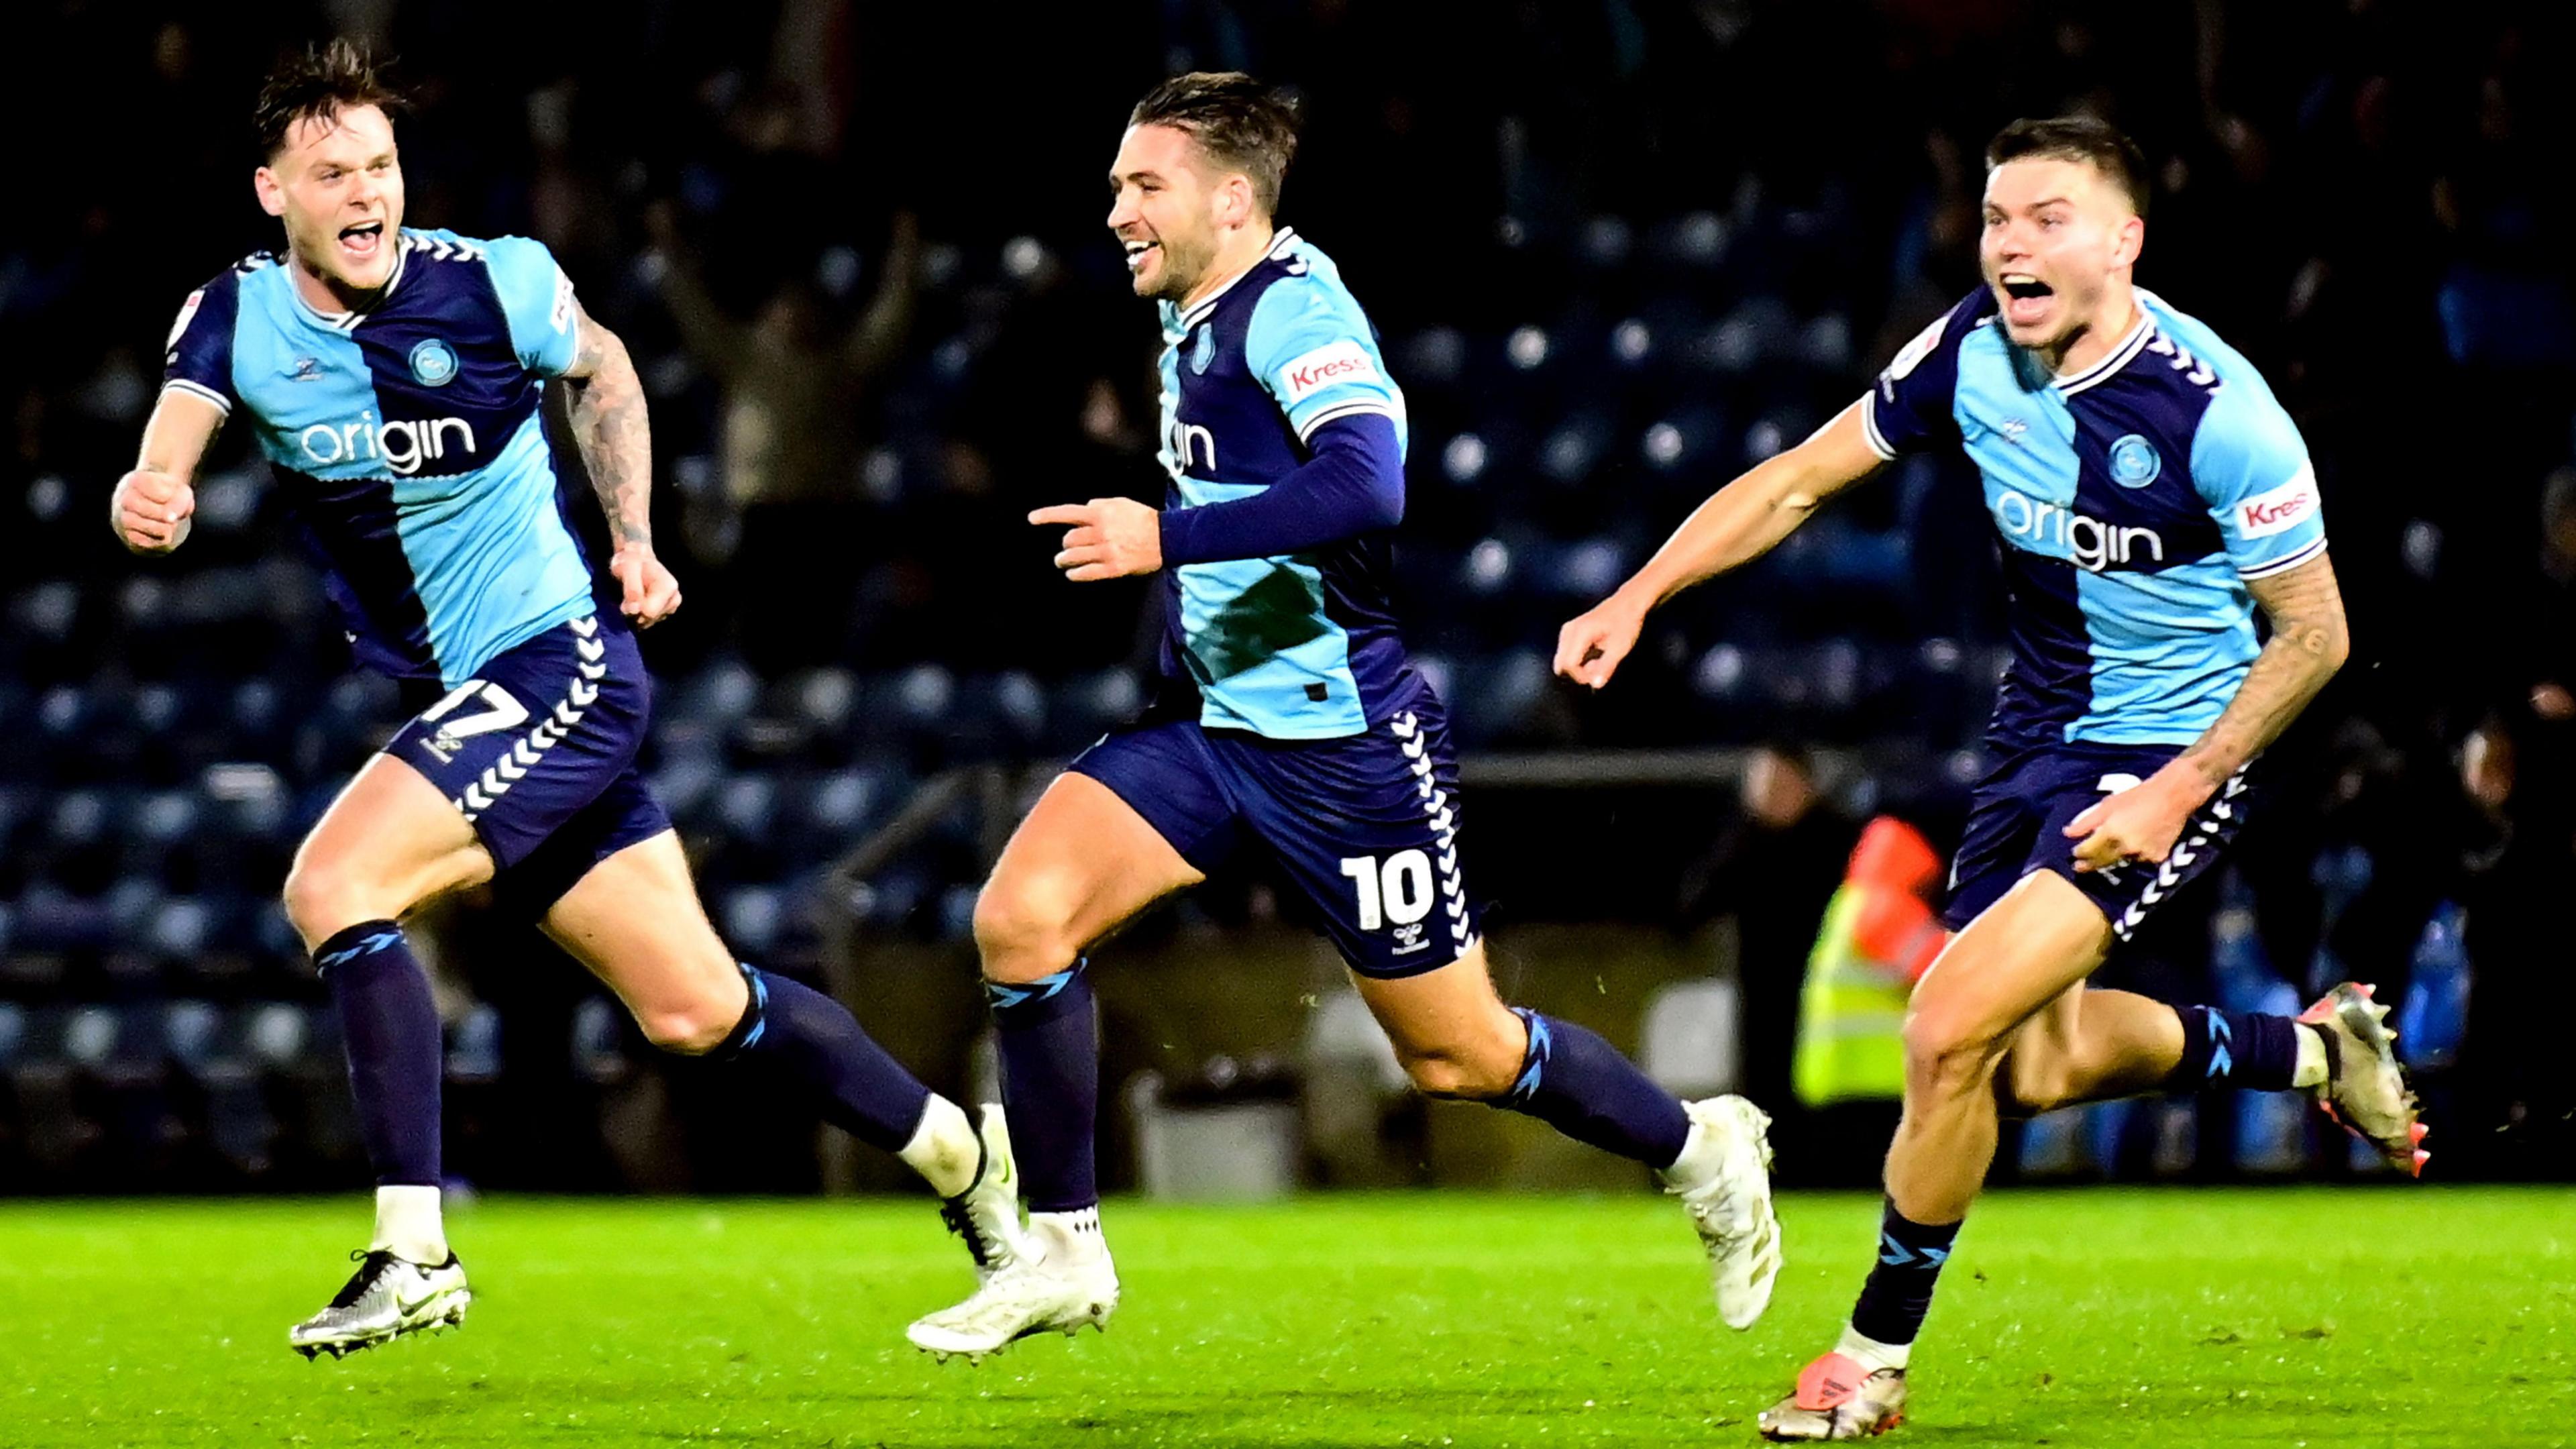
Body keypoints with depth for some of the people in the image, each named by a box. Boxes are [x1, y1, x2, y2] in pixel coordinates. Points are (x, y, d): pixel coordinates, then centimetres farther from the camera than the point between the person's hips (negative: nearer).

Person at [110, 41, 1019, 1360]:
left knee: (332, 885, -24)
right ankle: (958, 1154, 29)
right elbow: (177, 427, -21)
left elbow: (599, 370, 11)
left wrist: (632, 540, 6)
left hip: (561, 667, -5)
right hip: (462, 703, 5)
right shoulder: (237, 318, -4)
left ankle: (412, 1252, -23)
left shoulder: (494, 286, -11)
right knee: (694, 1013, 9)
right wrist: (147, 497, -44)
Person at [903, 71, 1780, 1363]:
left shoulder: (1293, 307, -18)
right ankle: (1064, 1255, -3)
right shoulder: (1191, 325, 10)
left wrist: (1166, 538, -35)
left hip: (1344, 740, -8)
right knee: (1019, 916, -12)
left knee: (1456, 1054, 4)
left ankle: (1699, 1150, 30)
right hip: (1209, 721, 8)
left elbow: (1365, 486, -36)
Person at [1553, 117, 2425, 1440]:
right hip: (2037, 733, 7)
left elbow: (2314, 634, -15)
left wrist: (2177, 793, -20)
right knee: (2035, 1067, 18)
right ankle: (2316, 1049, 43)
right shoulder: (1972, 352, -9)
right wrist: (1639, 596, -9)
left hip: (2166, 759, -7)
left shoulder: (2215, 410, -25)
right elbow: (1798, 481, 2)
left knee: (1951, 1037, -17)